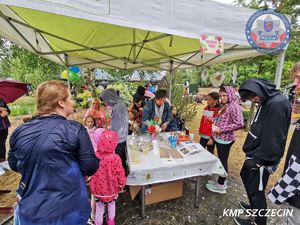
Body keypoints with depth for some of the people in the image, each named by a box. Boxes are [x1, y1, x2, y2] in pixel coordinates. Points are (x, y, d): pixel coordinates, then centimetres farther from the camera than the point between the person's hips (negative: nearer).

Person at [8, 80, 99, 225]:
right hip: (68, 209, -3)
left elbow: (14, 165, 10)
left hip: (31, 210, 4)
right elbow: (90, 168, -16)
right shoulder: (76, 130, -21)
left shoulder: (20, 131, -6)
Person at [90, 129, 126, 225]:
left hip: (98, 188, 1)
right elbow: (120, 173, -17)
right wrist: (122, 184, 2)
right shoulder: (115, 158, -27)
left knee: (99, 208, 23)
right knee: (111, 205, 27)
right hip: (111, 188, 0)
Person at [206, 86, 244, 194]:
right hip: (219, 138, 9)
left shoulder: (234, 106, -16)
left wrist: (221, 129, -22)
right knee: (220, 160, 18)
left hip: (225, 139, -9)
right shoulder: (224, 106, 10)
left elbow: (239, 124, -24)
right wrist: (216, 125, 5)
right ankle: (221, 181, 35)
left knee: (223, 161, 5)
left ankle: (221, 186, 22)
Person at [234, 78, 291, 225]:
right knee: (246, 176, 26)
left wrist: (257, 159, -19)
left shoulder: (277, 104, -24)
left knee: (256, 190, 8)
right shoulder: (267, 102, 6)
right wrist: (251, 154, 14)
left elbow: (273, 139, -27)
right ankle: (255, 207, 48)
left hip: (262, 160, -10)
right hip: (255, 154, 10)